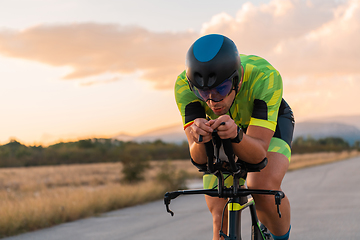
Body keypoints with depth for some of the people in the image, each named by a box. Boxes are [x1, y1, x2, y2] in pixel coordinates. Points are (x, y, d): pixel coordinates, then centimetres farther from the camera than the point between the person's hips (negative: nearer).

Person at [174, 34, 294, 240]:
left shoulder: (265, 76, -40)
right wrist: (200, 139, -58)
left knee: (264, 187, -30)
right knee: (221, 217, -7)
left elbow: (258, 153, -42)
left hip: (270, 124, -2)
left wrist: (236, 134, -62)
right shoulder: (184, 85, -34)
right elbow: (199, 159, -36)